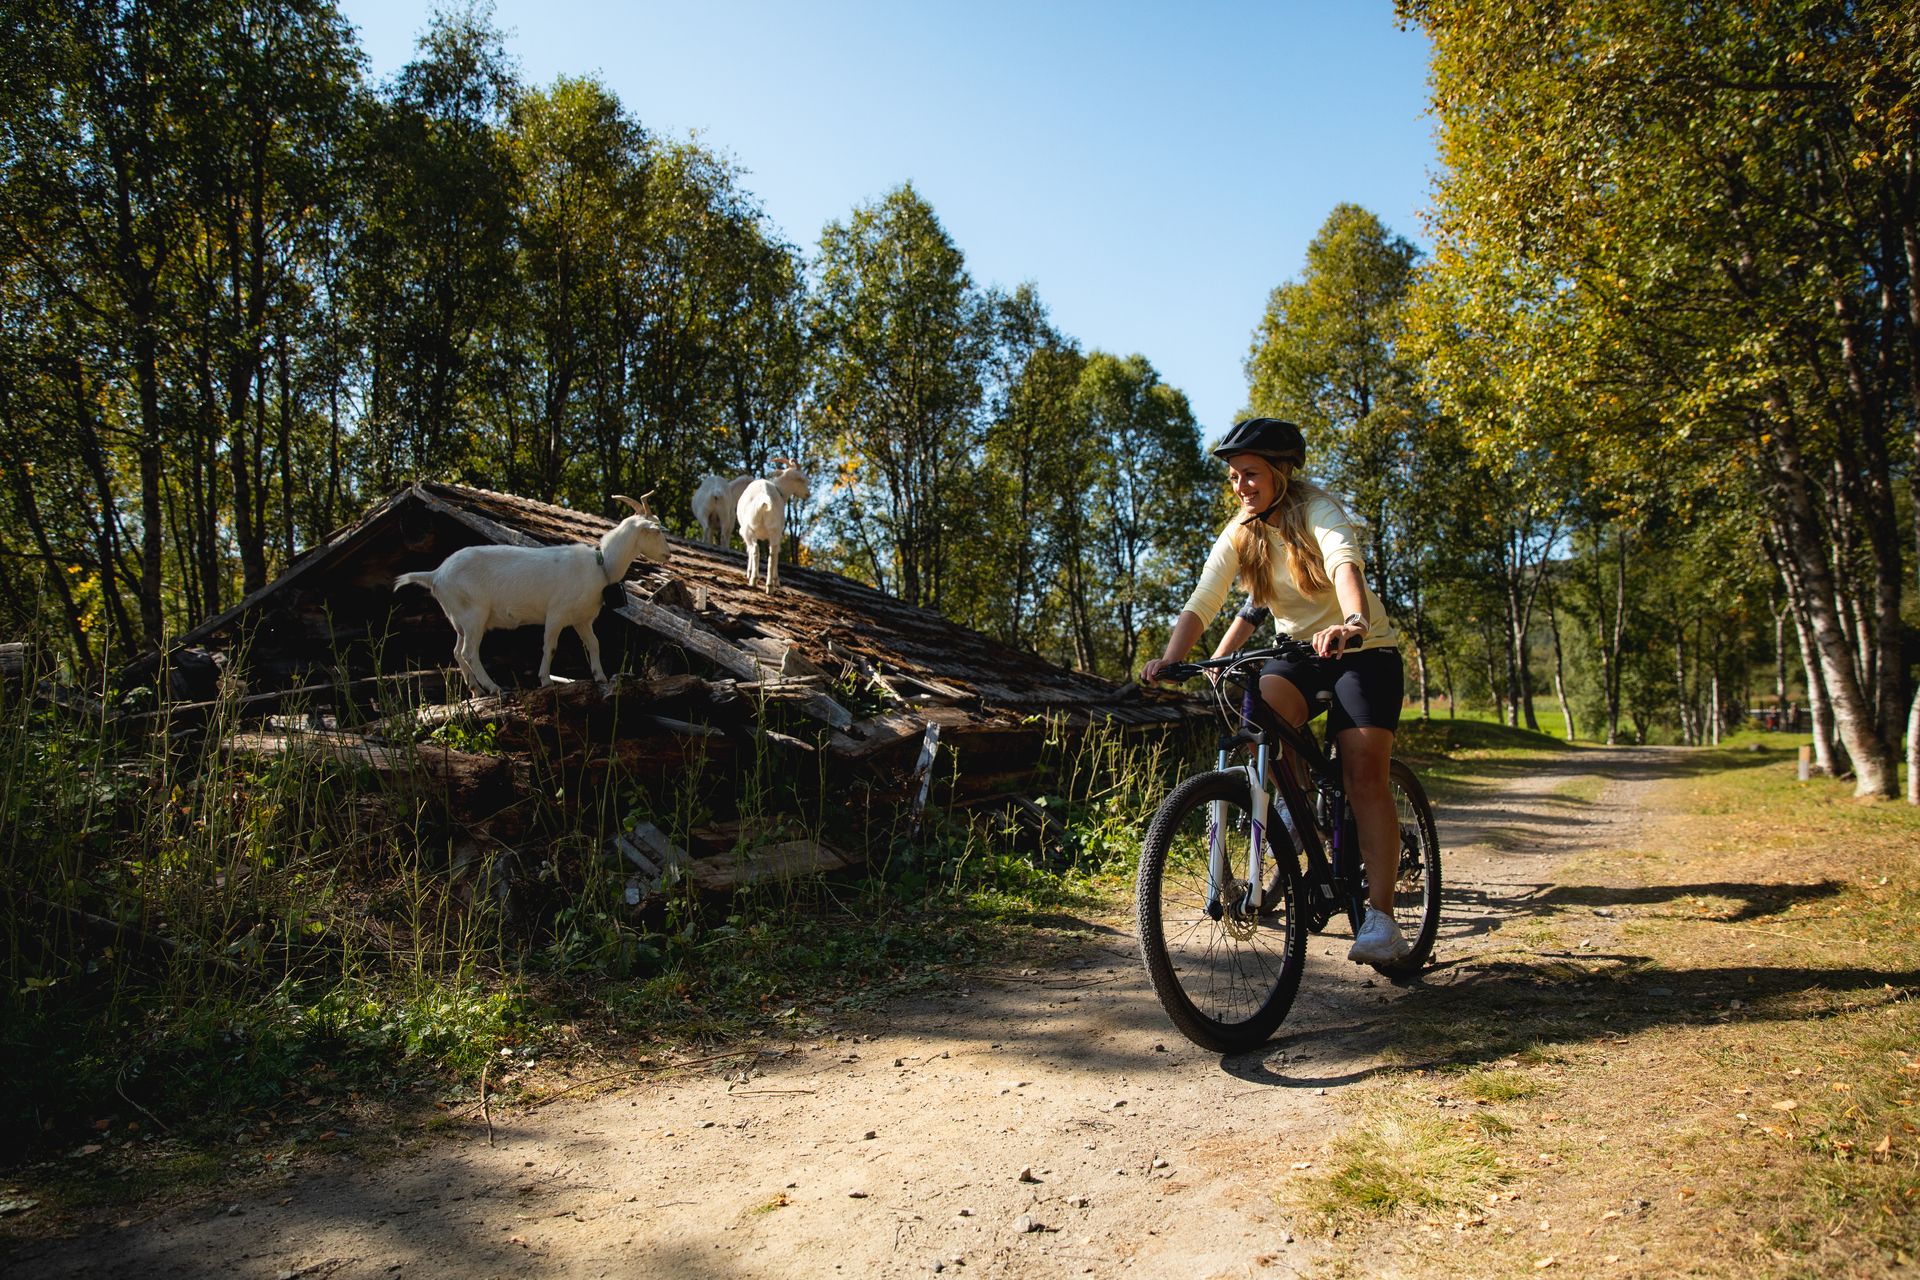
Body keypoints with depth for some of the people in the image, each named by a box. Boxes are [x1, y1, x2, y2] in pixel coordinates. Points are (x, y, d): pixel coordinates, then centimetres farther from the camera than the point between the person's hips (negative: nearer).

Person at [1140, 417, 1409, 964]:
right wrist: (1169, 659, -30)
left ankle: (1381, 917, -19)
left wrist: (1354, 623, -56)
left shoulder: (1316, 508, -14)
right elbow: (1202, 602, -11)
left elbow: (1344, 561, -35)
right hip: (1299, 652, 4)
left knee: (1364, 770, -21)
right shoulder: (1239, 534, -1)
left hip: (1364, 651, -4)